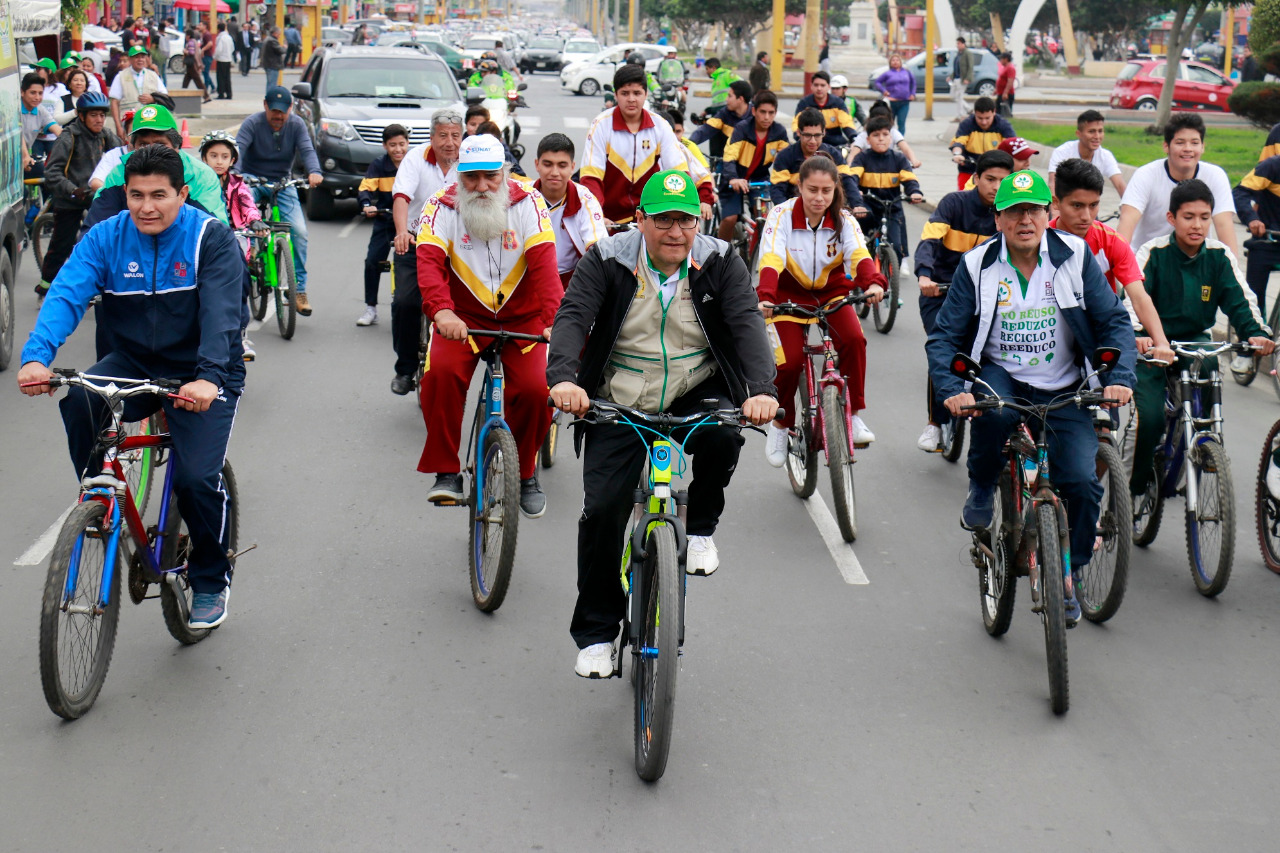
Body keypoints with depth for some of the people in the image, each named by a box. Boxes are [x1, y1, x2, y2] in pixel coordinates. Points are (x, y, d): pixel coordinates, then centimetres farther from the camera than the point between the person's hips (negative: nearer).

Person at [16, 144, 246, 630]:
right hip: (134, 365, 3)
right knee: (78, 399, -29)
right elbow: (66, 295, -17)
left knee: (196, 477, -17)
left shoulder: (211, 239, -12)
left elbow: (220, 315, -24)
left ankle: (211, 581, 9)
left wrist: (208, 377, -42)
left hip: (200, 376, -3)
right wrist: (37, 356, -37)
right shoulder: (107, 239, -4)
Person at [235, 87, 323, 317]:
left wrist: (314, 172, -38)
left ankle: (299, 288, -6)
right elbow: (239, 148, -22)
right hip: (253, 180, -2)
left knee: (299, 231, -14)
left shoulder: (296, 125, -2)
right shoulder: (252, 123, -9)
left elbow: (307, 150, -16)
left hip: (283, 184, 2)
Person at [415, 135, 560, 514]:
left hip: (521, 319, 0)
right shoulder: (442, 206, -8)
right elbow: (429, 263, -23)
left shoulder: (528, 203, -9)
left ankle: (525, 472, 10)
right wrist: (441, 311, -43)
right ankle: (445, 471, -13)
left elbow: (545, 266, -21)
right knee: (440, 372, -27)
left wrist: (555, 320, -37)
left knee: (536, 390, -18)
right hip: (464, 317, 0)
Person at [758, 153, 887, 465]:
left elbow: (859, 254, -27)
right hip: (790, 292, -2)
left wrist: (873, 283, -49)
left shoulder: (843, 220, -11)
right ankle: (780, 425, 8)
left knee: (854, 339, -26)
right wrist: (765, 297, -49)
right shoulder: (782, 215, -17)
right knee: (789, 361, -19)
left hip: (832, 291, 2)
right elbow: (771, 260, -30)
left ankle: (853, 415, -11)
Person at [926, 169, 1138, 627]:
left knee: (1082, 482, -15)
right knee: (993, 412, -38)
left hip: (1063, 391, 1)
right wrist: (952, 390, -23)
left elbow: (1114, 321, -2)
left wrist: (1119, 378, -19)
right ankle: (981, 491, -6)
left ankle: (1069, 575, 11)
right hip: (1000, 376, -1)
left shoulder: (1075, 256, -5)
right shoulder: (977, 265, -6)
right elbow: (944, 336, -5)